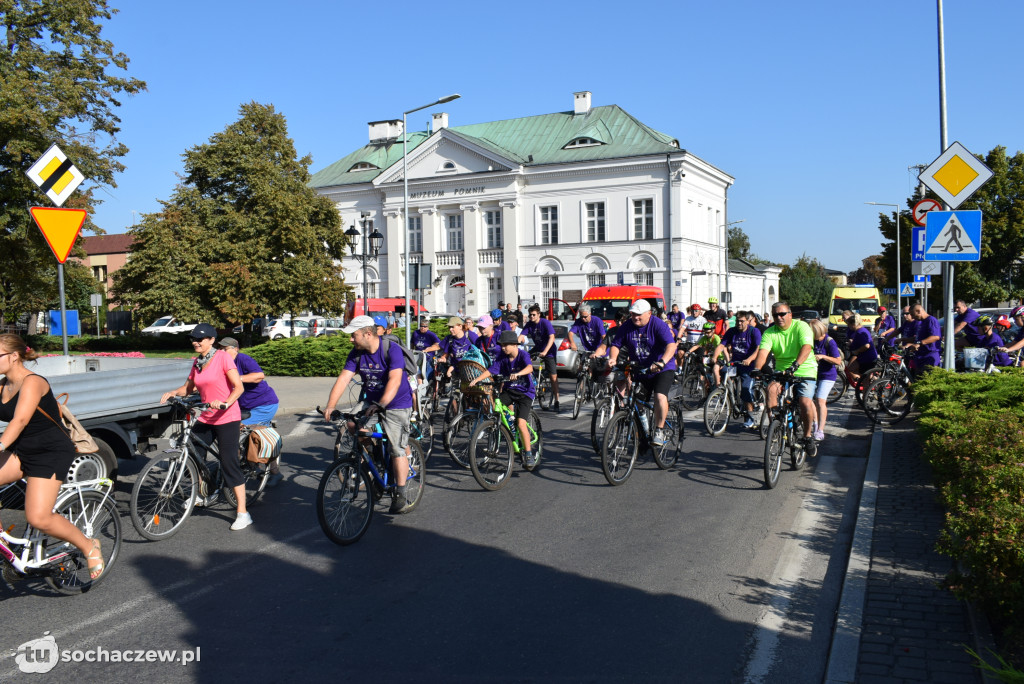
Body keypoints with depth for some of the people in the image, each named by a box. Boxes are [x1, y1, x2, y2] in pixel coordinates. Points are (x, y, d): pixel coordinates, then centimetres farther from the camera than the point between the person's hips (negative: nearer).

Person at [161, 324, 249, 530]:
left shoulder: (223, 357, -11)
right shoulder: (197, 362, 9)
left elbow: (239, 387, -18)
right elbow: (188, 388, 18)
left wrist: (225, 404, -33)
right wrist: (173, 392, -2)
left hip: (226, 418, -7)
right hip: (205, 418, 7)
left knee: (229, 463, -8)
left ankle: (242, 513, -3)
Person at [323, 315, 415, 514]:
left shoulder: (392, 350, -21)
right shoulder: (356, 354, -5)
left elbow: (395, 380, -32)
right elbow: (343, 379, -11)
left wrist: (380, 404, -45)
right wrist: (330, 406, -24)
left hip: (396, 403, -6)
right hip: (370, 400, 6)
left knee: (398, 449, -10)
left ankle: (400, 495, 0)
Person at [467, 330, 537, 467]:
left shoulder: (523, 355, -16)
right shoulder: (502, 357, 0)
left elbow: (529, 367, -36)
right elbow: (490, 370, -5)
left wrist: (517, 374, -55)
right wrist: (476, 379, -19)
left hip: (525, 391, -5)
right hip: (509, 390, 5)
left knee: (521, 423, -17)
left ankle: (528, 453, -3)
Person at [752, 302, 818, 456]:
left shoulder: (801, 326, -7)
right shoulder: (769, 333, 1)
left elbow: (806, 347, -24)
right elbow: (763, 351, -15)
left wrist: (795, 365, -42)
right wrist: (757, 368, -36)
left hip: (805, 372, -3)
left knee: (806, 403, -23)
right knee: (771, 389, -29)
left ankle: (808, 436, 3)